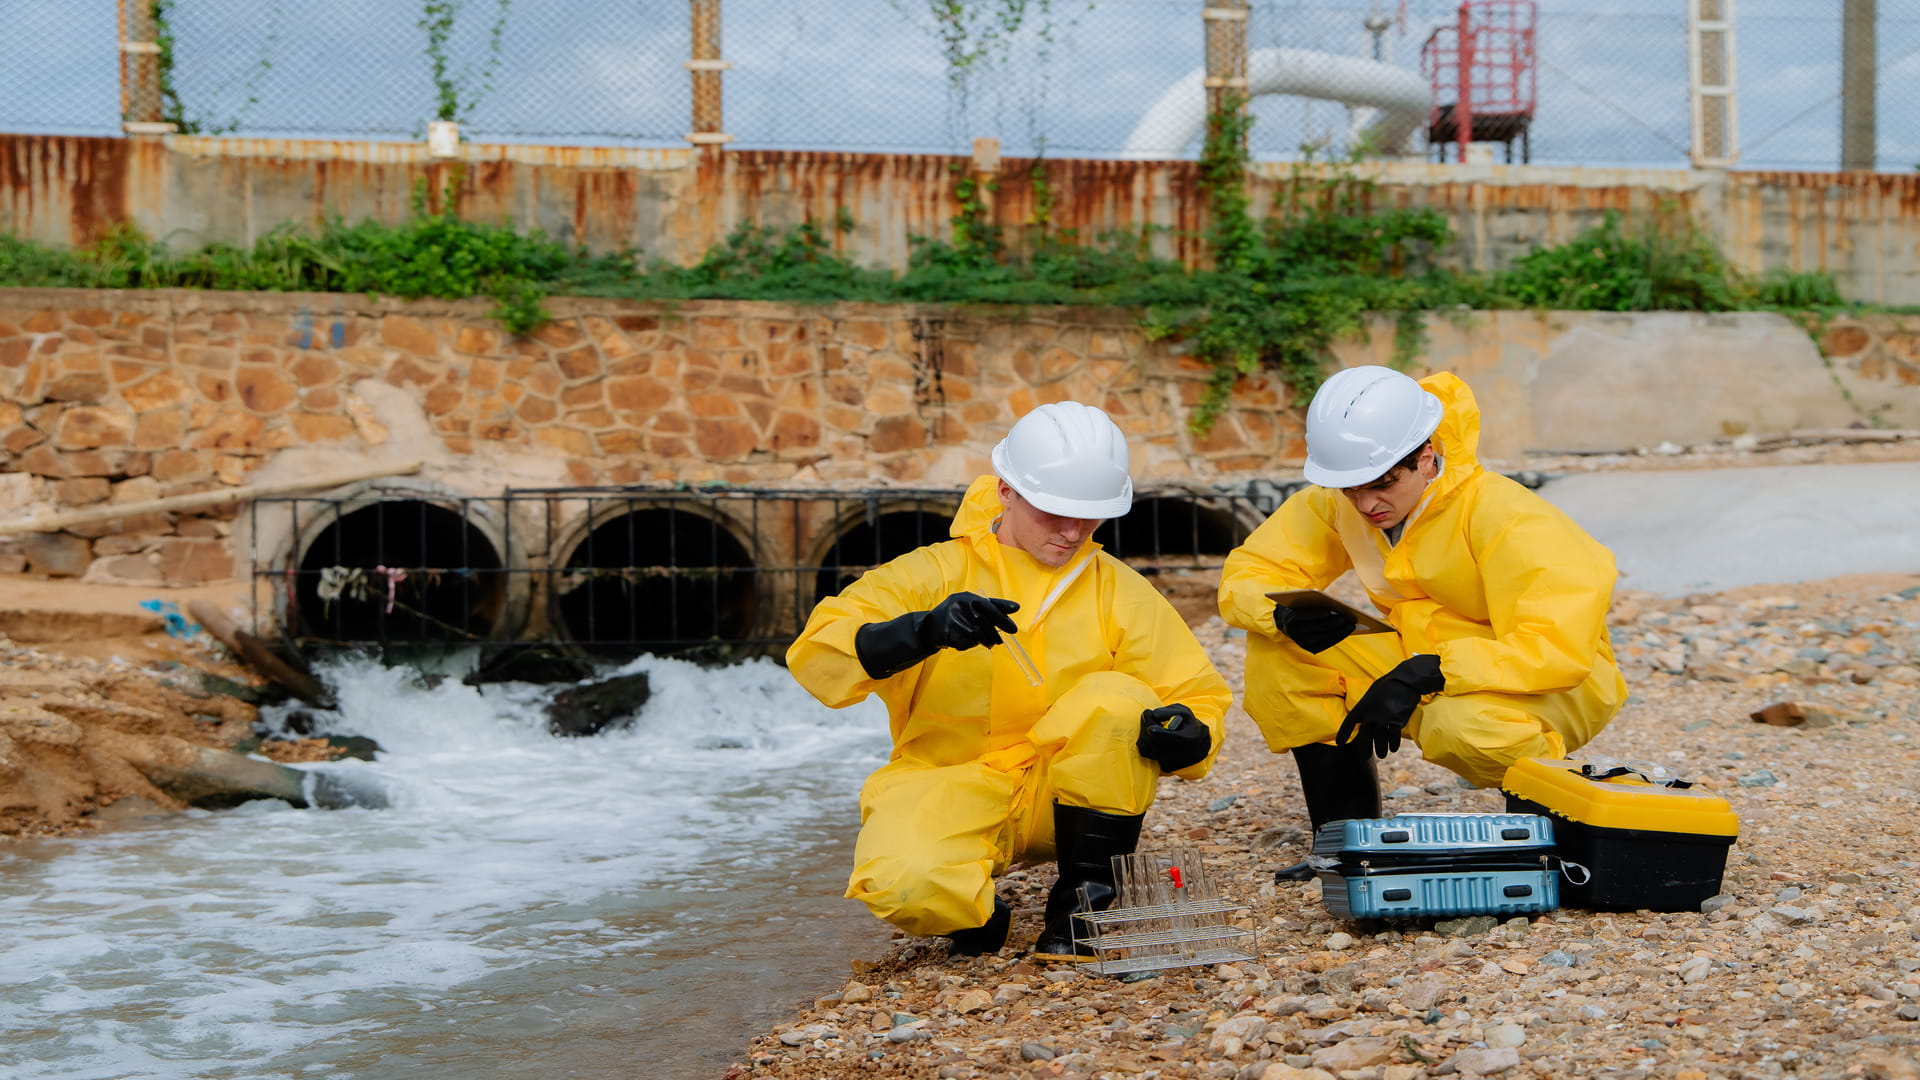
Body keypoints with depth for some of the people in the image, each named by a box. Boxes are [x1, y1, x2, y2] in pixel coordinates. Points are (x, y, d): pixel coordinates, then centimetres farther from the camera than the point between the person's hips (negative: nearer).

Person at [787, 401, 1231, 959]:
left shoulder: (1118, 590, 6)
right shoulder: (938, 572, -2)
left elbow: (1201, 697, 6)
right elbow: (816, 655, -12)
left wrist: (1188, 735, -20)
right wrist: (922, 631, -30)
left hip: (1071, 799, 2)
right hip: (949, 783, -2)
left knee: (1116, 699, -26)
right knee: (906, 884, -34)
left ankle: (1086, 899, -11)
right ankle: (977, 910, 4)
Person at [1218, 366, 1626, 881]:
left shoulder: (1502, 516, -26)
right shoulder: (1336, 505, -8)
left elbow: (1561, 648, -34)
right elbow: (1246, 573, -2)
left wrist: (1426, 675, -39)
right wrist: (1285, 614, -26)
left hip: (1559, 687, -6)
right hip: (1425, 668, 6)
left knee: (1466, 723, -41)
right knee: (1279, 652, -13)